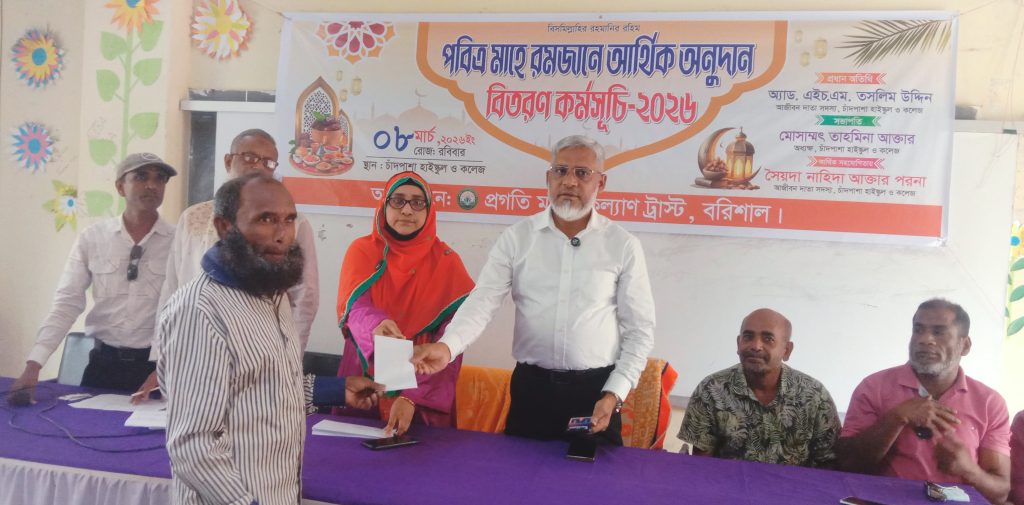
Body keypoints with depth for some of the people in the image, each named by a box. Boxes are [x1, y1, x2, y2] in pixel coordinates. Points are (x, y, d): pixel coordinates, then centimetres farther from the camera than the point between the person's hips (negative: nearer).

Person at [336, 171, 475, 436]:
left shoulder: (446, 261, -5)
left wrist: (413, 397, -24)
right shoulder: (362, 251, -1)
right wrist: (378, 327, -41)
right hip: (364, 381, 1)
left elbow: (449, 341, -12)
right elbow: (355, 307, -17)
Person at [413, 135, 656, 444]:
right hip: (531, 386, 1)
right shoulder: (516, 238, 0)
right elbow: (482, 301, -10)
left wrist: (614, 394, -9)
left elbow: (640, 328, 0)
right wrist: (447, 346, -29)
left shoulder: (623, 245, -2)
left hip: (596, 389, -1)